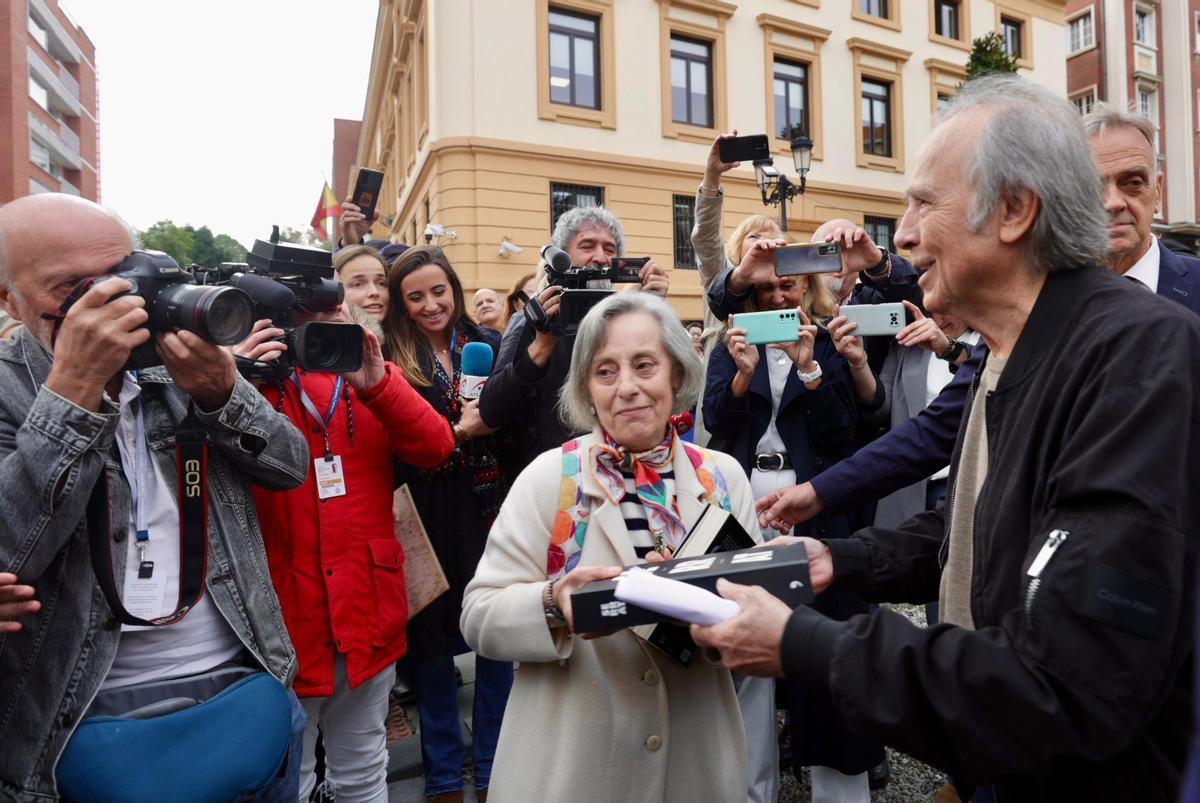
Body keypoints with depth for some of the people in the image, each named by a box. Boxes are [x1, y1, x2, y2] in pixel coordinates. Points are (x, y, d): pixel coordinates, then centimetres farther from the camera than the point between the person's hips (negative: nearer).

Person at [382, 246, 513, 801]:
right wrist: (461, 432, -18)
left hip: (490, 509, 1)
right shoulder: (392, 361, -1)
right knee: (432, 642, 11)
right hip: (429, 520, -1)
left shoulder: (489, 345, 4)